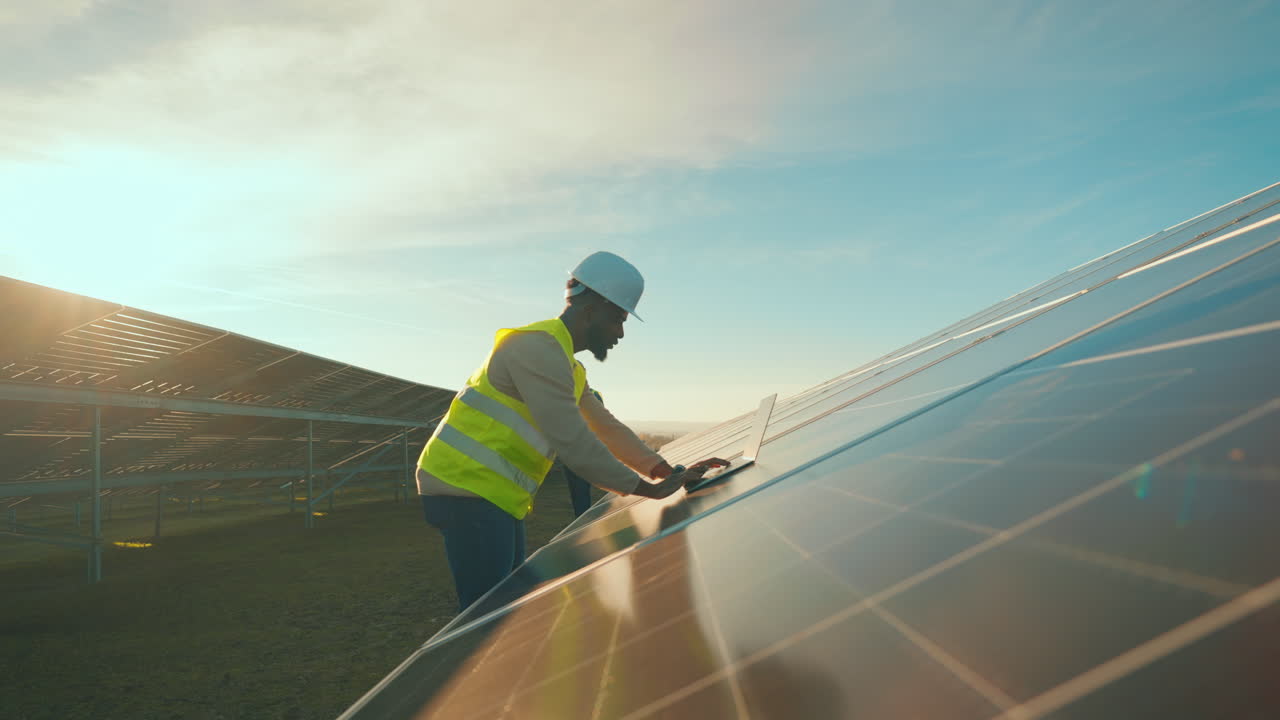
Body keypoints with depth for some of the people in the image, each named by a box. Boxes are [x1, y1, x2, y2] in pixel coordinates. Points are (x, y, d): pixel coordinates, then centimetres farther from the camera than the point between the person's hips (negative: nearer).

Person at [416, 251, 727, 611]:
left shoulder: (567, 364, 18)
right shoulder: (539, 348, -17)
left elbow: (607, 428, 16)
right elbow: (572, 440, -22)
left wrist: (671, 472, 5)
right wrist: (645, 489, -15)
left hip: (494, 497, 10)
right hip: (468, 488, -10)